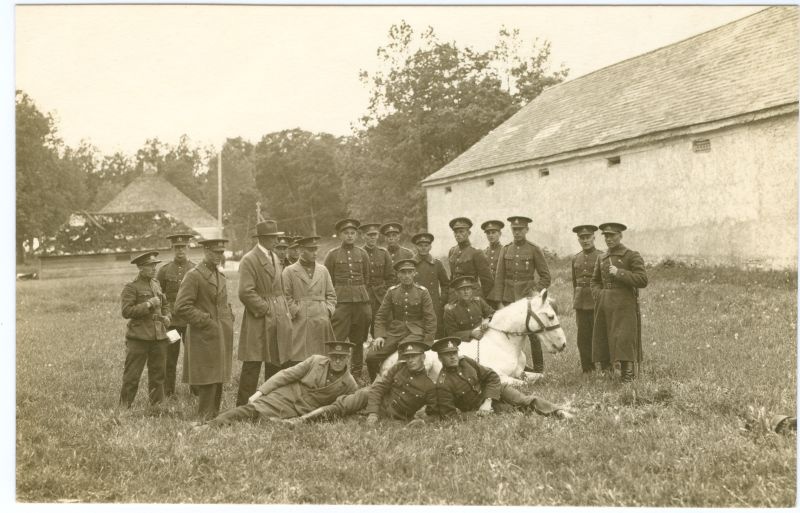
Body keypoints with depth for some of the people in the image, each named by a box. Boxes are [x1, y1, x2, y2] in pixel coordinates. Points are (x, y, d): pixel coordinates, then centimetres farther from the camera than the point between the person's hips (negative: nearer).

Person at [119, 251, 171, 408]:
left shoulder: (156, 285, 14)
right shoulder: (131, 287, -7)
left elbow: (165, 304, 28)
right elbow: (126, 311, -17)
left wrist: (166, 316, 8)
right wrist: (148, 304, -20)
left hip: (158, 336, 6)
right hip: (138, 337, -6)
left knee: (158, 373, 11)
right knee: (132, 375, -2)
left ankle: (157, 405, 22)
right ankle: (124, 407, 7)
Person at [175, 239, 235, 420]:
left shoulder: (221, 275, 16)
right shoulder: (193, 276, -10)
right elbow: (182, 306, -17)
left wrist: (229, 320, 13)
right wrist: (204, 321, -16)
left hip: (223, 337, 8)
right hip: (205, 337, -8)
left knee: (218, 380, 11)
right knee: (207, 381, -7)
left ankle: (215, 416, 19)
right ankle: (205, 419, 0)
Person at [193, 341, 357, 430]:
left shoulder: (349, 384, -3)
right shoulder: (315, 361, -1)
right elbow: (286, 374, 0)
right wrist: (260, 391, -8)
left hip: (303, 414, -1)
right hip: (285, 396, 2)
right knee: (251, 409, -21)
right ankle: (210, 425, -26)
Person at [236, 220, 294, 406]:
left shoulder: (275, 258, 16)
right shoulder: (249, 260, -10)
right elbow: (245, 292, -17)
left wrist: (285, 310, 11)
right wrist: (266, 309, -15)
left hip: (278, 321, 8)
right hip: (258, 321, -8)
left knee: (277, 364, 11)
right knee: (252, 367, -4)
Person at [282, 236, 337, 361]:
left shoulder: (323, 270, 15)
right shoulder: (289, 271, 2)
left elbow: (331, 294, 18)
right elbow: (286, 297, -1)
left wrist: (328, 311, 4)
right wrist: (296, 313, -7)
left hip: (322, 323, 4)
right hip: (300, 325, -4)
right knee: (299, 362, -8)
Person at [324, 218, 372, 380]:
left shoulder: (362, 254, 10)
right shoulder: (332, 254, 3)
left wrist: (362, 296, 12)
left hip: (361, 300, 3)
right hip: (340, 300, -3)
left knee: (358, 340, 6)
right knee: (337, 340, -9)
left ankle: (357, 375, 14)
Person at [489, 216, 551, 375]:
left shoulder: (535, 250, -2)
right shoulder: (505, 250, 7)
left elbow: (545, 277, 0)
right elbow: (499, 278, 5)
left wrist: (536, 293, -12)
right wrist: (499, 301, -1)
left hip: (528, 297, -3)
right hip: (509, 298, 3)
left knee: (533, 334, 1)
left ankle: (539, 370, 10)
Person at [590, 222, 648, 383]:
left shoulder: (632, 256, -2)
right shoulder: (601, 258, 14)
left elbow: (642, 280, -11)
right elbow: (595, 281, 25)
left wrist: (619, 273, -16)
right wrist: (598, 295, 4)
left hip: (624, 307, -6)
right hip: (604, 307, 6)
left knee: (624, 340, -11)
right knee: (602, 340, 6)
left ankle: (627, 376, -10)